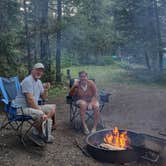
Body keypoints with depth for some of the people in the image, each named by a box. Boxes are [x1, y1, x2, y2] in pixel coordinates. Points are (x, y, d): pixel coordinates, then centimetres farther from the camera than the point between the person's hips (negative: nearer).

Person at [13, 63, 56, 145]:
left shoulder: (39, 82, 12)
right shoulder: (28, 80, -17)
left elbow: (43, 97, 16)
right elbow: (30, 100, -24)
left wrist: (46, 90, -5)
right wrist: (41, 111, -21)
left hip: (34, 106, 10)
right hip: (22, 108, -10)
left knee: (53, 108, 3)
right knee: (41, 115, -33)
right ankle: (36, 133, -3)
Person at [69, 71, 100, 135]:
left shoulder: (91, 83, -10)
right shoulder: (77, 84, -8)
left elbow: (95, 95, -9)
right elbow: (71, 94, -11)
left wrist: (91, 103, -22)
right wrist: (74, 87, -26)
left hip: (92, 100, 1)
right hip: (82, 101, 0)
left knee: (96, 106, -32)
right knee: (83, 104, -36)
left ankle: (94, 127, -19)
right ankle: (84, 126, -29)